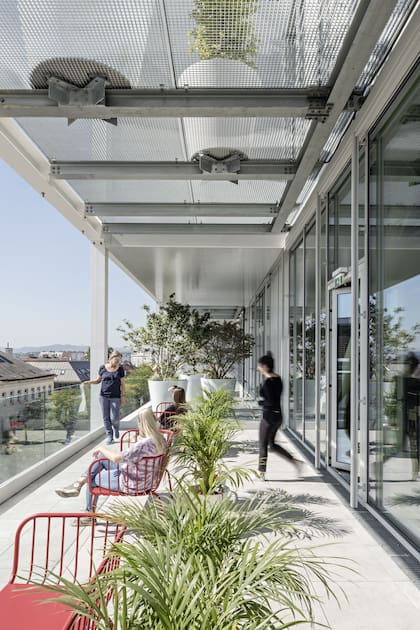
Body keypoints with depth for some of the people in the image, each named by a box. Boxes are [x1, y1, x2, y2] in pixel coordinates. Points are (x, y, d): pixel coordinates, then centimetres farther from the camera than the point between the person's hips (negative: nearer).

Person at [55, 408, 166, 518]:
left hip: (131, 484, -9)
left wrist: (102, 448, -14)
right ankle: (77, 484, 13)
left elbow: (116, 458, -29)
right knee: (101, 457, 13)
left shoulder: (144, 444, -33)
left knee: (92, 480, 16)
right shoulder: (161, 439, -6)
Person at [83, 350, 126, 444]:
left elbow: (123, 383, 1)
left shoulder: (120, 369, -2)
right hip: (104, 396, 1)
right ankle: (109, 436, 17)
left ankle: (116, 428, 28)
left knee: (114, 418, -5)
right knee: (106, 418, 3)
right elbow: (98, 380, 10)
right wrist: (89, 382, -8)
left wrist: (123, 396, -3)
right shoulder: (102, 368, 1)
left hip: (115, 397, -1)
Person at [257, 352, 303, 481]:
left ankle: (261, 473, 18)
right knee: (272, 444, 21)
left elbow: (271, 402, -21)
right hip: (278, 416, 9)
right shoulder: (277, 378, 7)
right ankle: (295, 461, 15)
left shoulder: (268, 381, -20)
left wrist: (260, 402, -5)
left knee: (263, 445, 7)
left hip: (269, 416, -9)